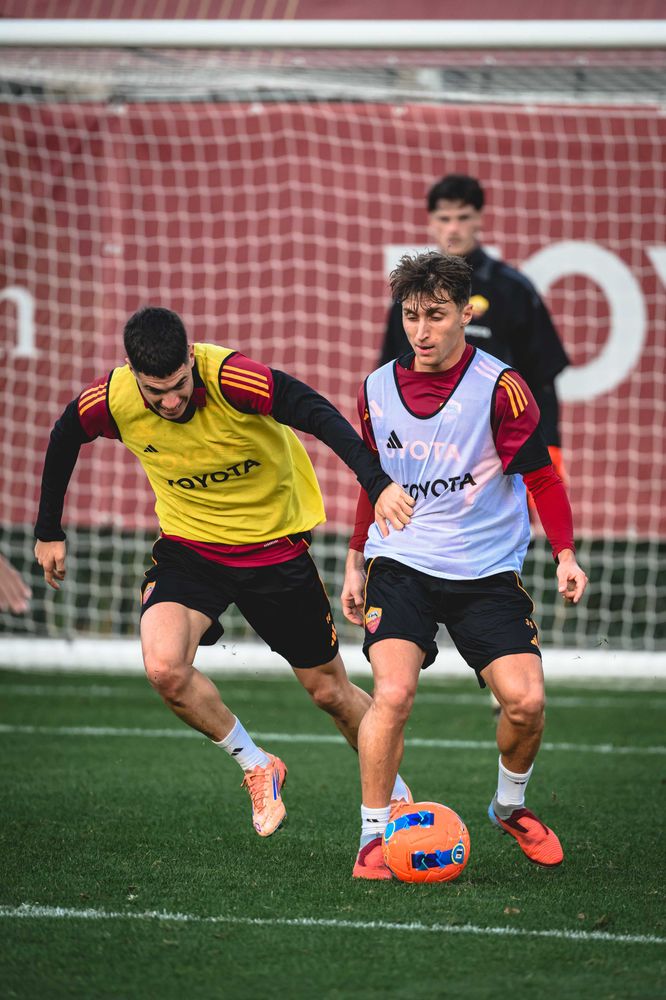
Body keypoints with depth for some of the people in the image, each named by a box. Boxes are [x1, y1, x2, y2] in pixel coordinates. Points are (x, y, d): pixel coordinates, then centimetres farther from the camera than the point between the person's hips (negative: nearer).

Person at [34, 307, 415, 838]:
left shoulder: (229, 378, -30)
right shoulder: (112, 400, -18)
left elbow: (319, 415, -39)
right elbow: (64, 439, 4)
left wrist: (378, 483, -53)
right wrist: (49, 530, 10)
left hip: (275, 546, -2)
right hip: (188, 547, 2)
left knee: (331, 691, 8)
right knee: (165, 666, -25)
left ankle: (393, 789, 36)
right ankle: (257, 766, 0)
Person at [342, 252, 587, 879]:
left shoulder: (498, 387, -9)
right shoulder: (376, 391, 2)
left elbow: (541, 475, -4)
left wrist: (565, 555, -13)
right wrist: (355, 563, 18)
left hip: (487, 571, -1)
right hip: (401, 567, 1)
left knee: (525, 700, -10)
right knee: (392, 693, -20)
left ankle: (510, 806, 20)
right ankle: (374, 835, -9)